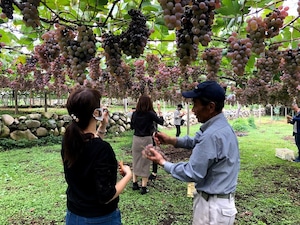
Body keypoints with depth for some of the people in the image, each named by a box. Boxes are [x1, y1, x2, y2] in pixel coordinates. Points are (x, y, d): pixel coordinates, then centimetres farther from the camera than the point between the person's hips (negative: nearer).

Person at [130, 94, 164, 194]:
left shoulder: (135, 113, -1)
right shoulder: (150, 114, -11)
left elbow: (132, 126, 10)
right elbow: (161, 122, 0)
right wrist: (160, 115, 17)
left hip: (136, 139, 4)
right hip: (146, 139, -3)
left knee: (135, 161, 17)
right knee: (145, 163, 5)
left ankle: (135, 183, 25)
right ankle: (143, 187, 9)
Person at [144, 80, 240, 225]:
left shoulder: (212, 135, -30)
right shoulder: (220, 126, 2)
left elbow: (191, 173, -24)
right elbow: (196, 141, 16)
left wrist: (162, 162, -12)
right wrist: (171, 140, 2)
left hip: (212, 206, -9)